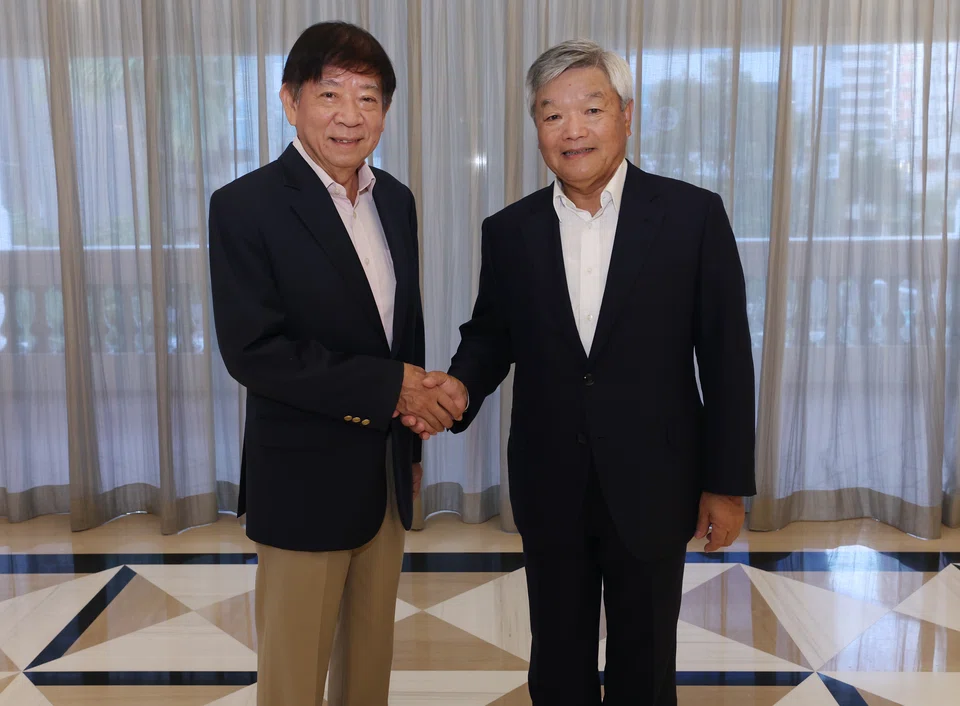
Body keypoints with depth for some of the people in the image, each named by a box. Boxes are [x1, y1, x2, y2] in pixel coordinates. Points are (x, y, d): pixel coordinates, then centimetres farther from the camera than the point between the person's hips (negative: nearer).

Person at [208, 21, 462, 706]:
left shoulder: (396, 200, 5)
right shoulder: (246, 206, -14)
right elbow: (253, 350, -20)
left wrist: (413, 442, 15)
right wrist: (387, 386, -19)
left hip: (386, 471, 6)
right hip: (304, 477, -5)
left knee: (373, 650, 21)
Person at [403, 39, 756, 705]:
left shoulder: (694, 214, -8)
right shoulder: (508, 231, -1)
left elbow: (726, 356, -6)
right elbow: (491, 333, 9)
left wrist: (728, 483, -5)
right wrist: (462, 384, -14)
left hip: (653, 488, -2)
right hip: (550, 492, 2)